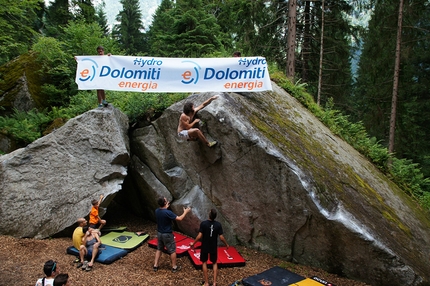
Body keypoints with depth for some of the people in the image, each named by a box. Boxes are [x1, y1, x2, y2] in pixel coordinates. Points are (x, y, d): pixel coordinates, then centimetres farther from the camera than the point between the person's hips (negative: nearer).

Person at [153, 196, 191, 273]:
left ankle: (155, 265, 26)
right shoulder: (168, 212, -28)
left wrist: (166, 207, 22)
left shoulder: (157, 211, -7)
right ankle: (174, 267, 20)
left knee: (159, 249, 22)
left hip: (159, 233, 6)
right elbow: (179, 218, -19)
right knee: (172, 250, 9)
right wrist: (185, 212, -5)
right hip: (167, 235, -6)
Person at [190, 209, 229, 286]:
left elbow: (199, 236, -17)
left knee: (204, 263, 16)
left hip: (205, 247, -1)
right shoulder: (218, 225, -13)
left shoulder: (203, 223, -18)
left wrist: (193, 243, -2)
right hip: (214, 247, 1)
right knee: (214, 263, 20)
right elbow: (221, 237, -10)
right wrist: (226, 244, 8)